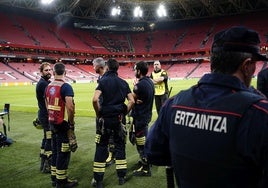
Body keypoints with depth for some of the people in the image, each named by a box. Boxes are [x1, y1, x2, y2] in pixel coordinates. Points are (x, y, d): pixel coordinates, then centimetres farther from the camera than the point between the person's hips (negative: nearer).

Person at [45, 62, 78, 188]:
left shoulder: (49, 87, 8)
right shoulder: (66, 87, -16)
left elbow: (47, 105, 15)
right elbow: (70, 107, -24)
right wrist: (71, 123, -12)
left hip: (52, 122, 8)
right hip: (62, 123, -8)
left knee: (55, 150, 18)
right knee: (63, 152, 3)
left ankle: (54, 178, 30)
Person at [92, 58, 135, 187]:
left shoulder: (103, 81, -6)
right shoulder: (123, 82, 5)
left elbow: (95, 100, -19)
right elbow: (132, 101, 0)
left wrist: (98, 114, -6)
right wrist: (124, 113, 8)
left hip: (105, 119, -3)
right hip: (118, 119, 3)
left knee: (101, 148, 7)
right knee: (120, 146, 15)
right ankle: (121, 177, 22)